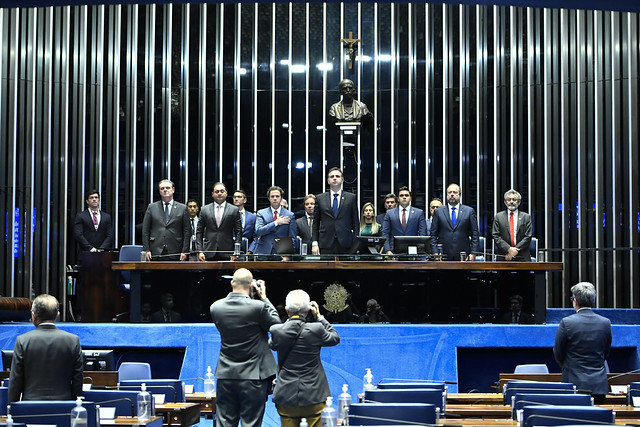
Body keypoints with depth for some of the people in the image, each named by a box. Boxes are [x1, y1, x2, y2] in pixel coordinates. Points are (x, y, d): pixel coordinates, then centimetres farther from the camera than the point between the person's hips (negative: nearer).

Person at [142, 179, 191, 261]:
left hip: (175, 254, -1)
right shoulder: (152, 207, 11)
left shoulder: (182, 208, 8)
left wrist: (184, 251, -3)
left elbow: (187, 232, 5)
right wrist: (146, 250, 0)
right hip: (155, 253, 1)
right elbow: (145, 230, 9)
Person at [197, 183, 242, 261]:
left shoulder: (234, 210, 6)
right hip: (209, 255, 1)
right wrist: (200, 251, 0)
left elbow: (238, 233, 4)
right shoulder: (205, 210, 10)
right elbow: (199, 232, 10)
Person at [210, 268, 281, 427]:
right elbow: (276, 323, 0)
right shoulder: (258, 306, -16)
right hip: (253, 376, -3)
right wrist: (264, 298, 6)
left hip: (226, 376, 4)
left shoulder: (215, 307, -3)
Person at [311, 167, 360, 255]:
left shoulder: (351, 197, 9)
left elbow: (356, 222, 8)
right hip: (326, 244, 0)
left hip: (345, 244, 0)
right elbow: (315, 223, 10)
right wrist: (314, 243, 1)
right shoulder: (320, 198, 11)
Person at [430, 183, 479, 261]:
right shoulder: (439, 212, 10)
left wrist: (473, 253, -3)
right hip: (443, 255, 0)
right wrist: (435, 253, -2)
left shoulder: (469, 211, 9)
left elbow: (474, 234, 6)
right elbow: (433, 234, 8)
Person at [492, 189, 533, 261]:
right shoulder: (498, 217, 9)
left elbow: (528, 237, 1)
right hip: (503, 258, 0)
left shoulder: (526, 217, 9)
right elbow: (496, 236, 2)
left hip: (522, 258, 0)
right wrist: (509, 249, -11)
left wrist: (515, 250, -8)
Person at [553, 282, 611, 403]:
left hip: (575, 384, -3)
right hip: (599, 385, 3)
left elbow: (558, 355, 0)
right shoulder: (605, 323, 2)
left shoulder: (566, 322, -10)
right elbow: (606, 354, 12)